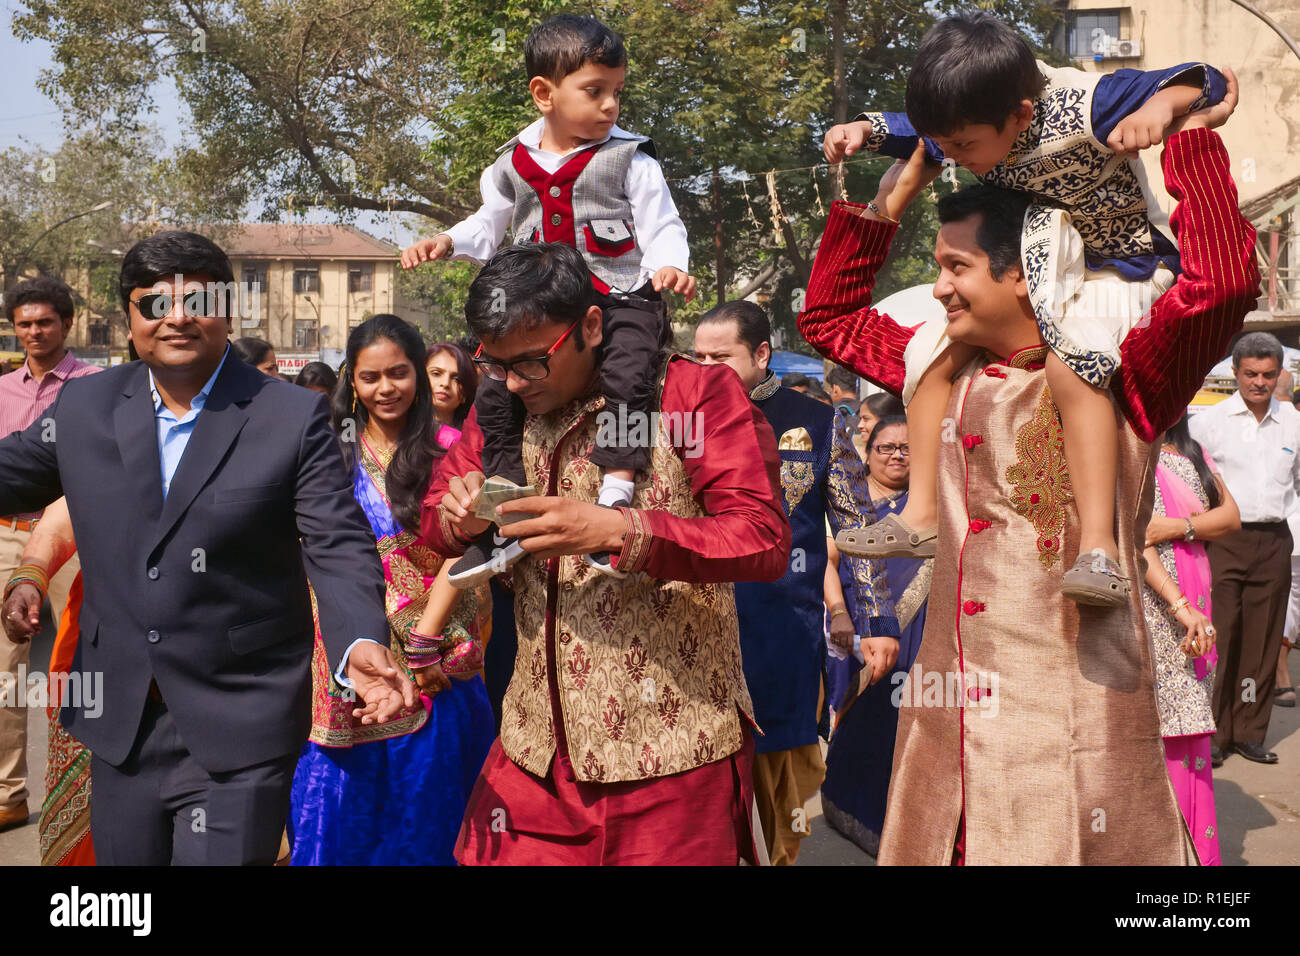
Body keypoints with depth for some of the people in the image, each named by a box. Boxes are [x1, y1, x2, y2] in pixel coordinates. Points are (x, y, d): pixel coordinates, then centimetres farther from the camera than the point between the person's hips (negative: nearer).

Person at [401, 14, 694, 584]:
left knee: (626, 377, -32)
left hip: (623, 300, -4)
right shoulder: (512, 167, 9)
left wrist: (669, 265, -24)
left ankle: (616, 496, -25)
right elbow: (488, 228, 22)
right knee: (496, 391, -6)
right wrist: (448, 243, 4)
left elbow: (662, 227, -3)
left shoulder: (630, 160, -2)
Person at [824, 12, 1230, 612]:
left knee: (1070, 359, -36)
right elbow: (907, 129, 12)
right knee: (933, 351, -7)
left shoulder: (1081, 108, -28)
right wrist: (863, 129, -8)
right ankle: (921, 516, 0)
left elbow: (1206, 81, -24)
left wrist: (1161, 105, -46)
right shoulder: (967, 125, -10)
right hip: (1028, 269, 7)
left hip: (1117, 268, -7)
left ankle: (1098, 547, -35)